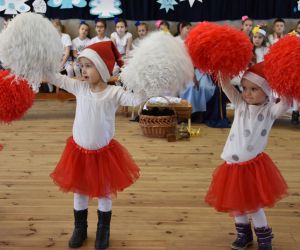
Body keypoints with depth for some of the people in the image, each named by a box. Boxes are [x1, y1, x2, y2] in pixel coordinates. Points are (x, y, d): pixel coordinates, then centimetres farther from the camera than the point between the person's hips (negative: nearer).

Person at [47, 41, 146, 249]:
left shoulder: (114, 92, -15)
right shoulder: (80, 87, -5)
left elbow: (137, 99, -28)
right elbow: (57, 79, -4)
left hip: (103, 153, -3)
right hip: (79, 151, 3)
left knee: (104, 193, 13)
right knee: (79, 191, 17)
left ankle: (103, 232, 33)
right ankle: (80, 229, 37)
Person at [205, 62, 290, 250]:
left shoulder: (269, 110, -6)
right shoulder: (241, 104, 4)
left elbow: (285, 104, -25)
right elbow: (226, 85, -4)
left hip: (254, 166, -4)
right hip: (233, 165, 4)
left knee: (253, 204, 4)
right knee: (236, 202, 16)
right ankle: (244, 234, 38)